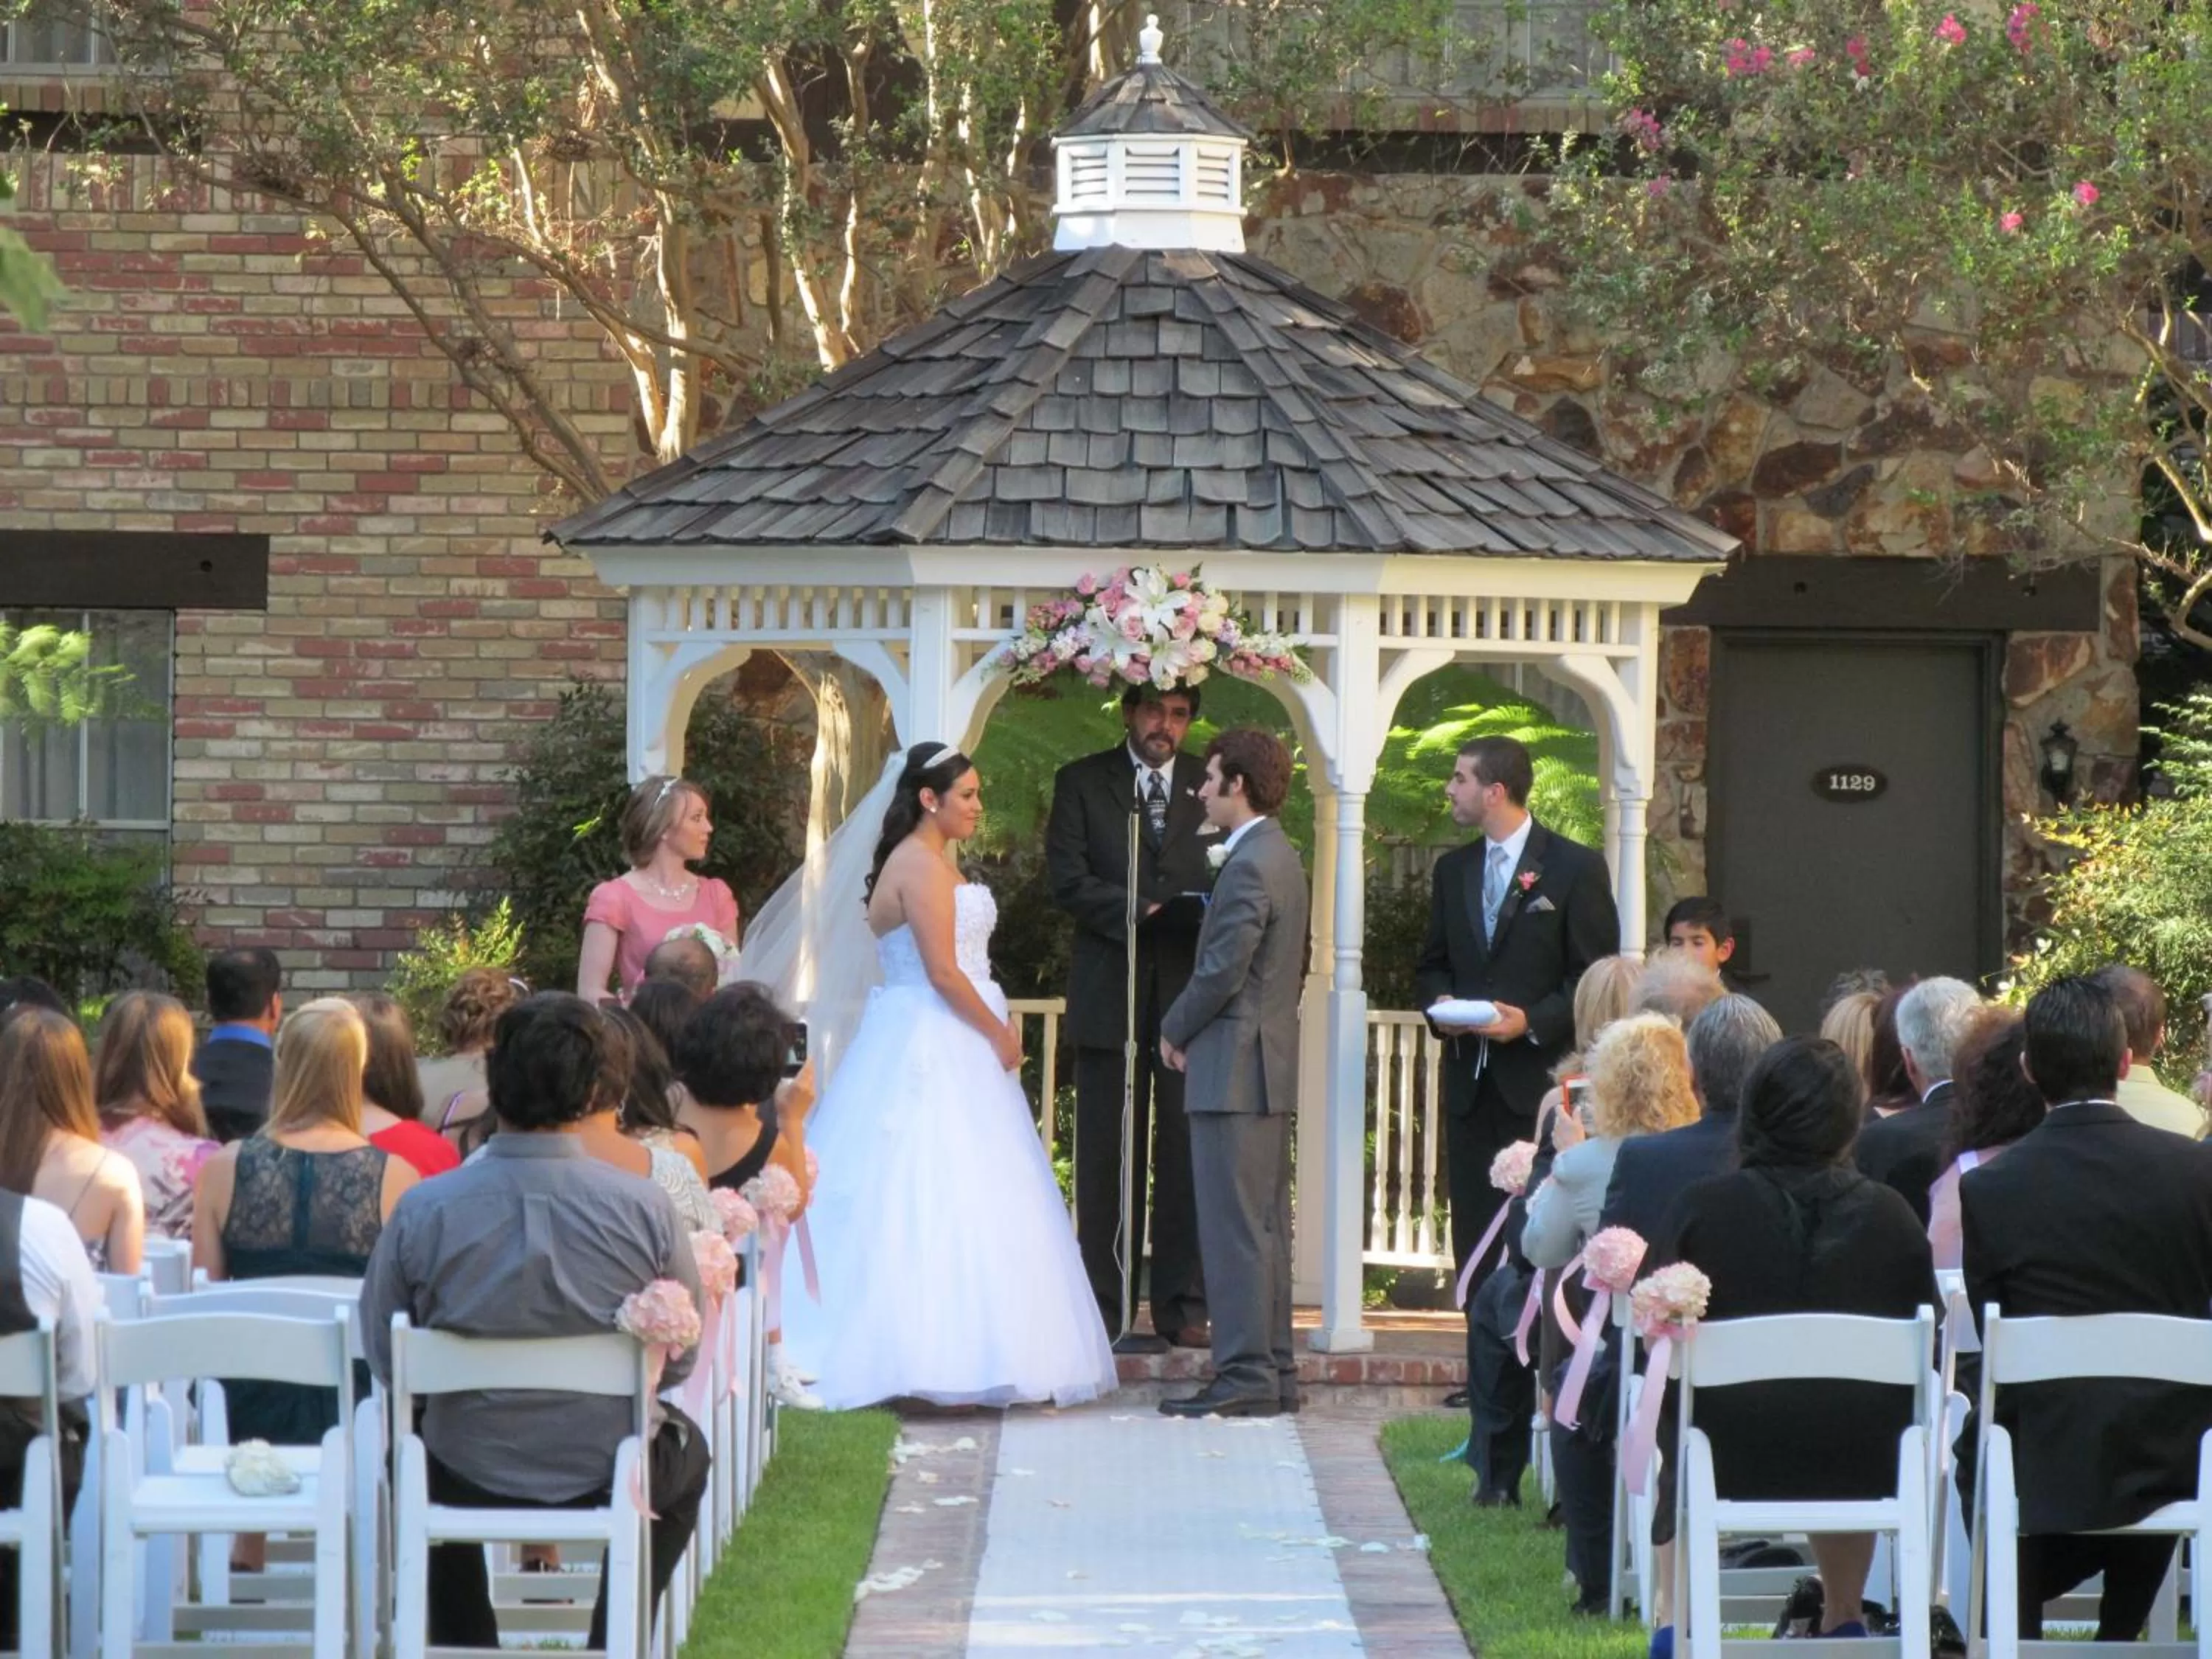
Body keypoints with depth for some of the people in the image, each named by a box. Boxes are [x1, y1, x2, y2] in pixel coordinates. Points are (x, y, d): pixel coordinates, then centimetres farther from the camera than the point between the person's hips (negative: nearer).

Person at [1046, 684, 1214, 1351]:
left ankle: (1182, 1307, 3)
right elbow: (1067, 880, -3)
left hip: (1190, 993, 1)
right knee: (1108, 1159, 0)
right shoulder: (1082, 783, 7)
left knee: (1186, 1154, -1)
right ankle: (1108, 1314, 2)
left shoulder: (1212, 785, 11)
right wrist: (1142, 911, -15)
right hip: (1110, 995, -1)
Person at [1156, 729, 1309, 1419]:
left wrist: (1175, 1031, -5)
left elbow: (1222, 970, -20)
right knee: (1264, 1225, 12)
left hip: (1235, 1070, -10)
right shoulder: (1282, 857, 15)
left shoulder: (1249, 865, -16)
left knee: (1235, 1227, -9)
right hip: (1272, 1064, 10)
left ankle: (1245, 1375, -10)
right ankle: (1272, 1371, 15)